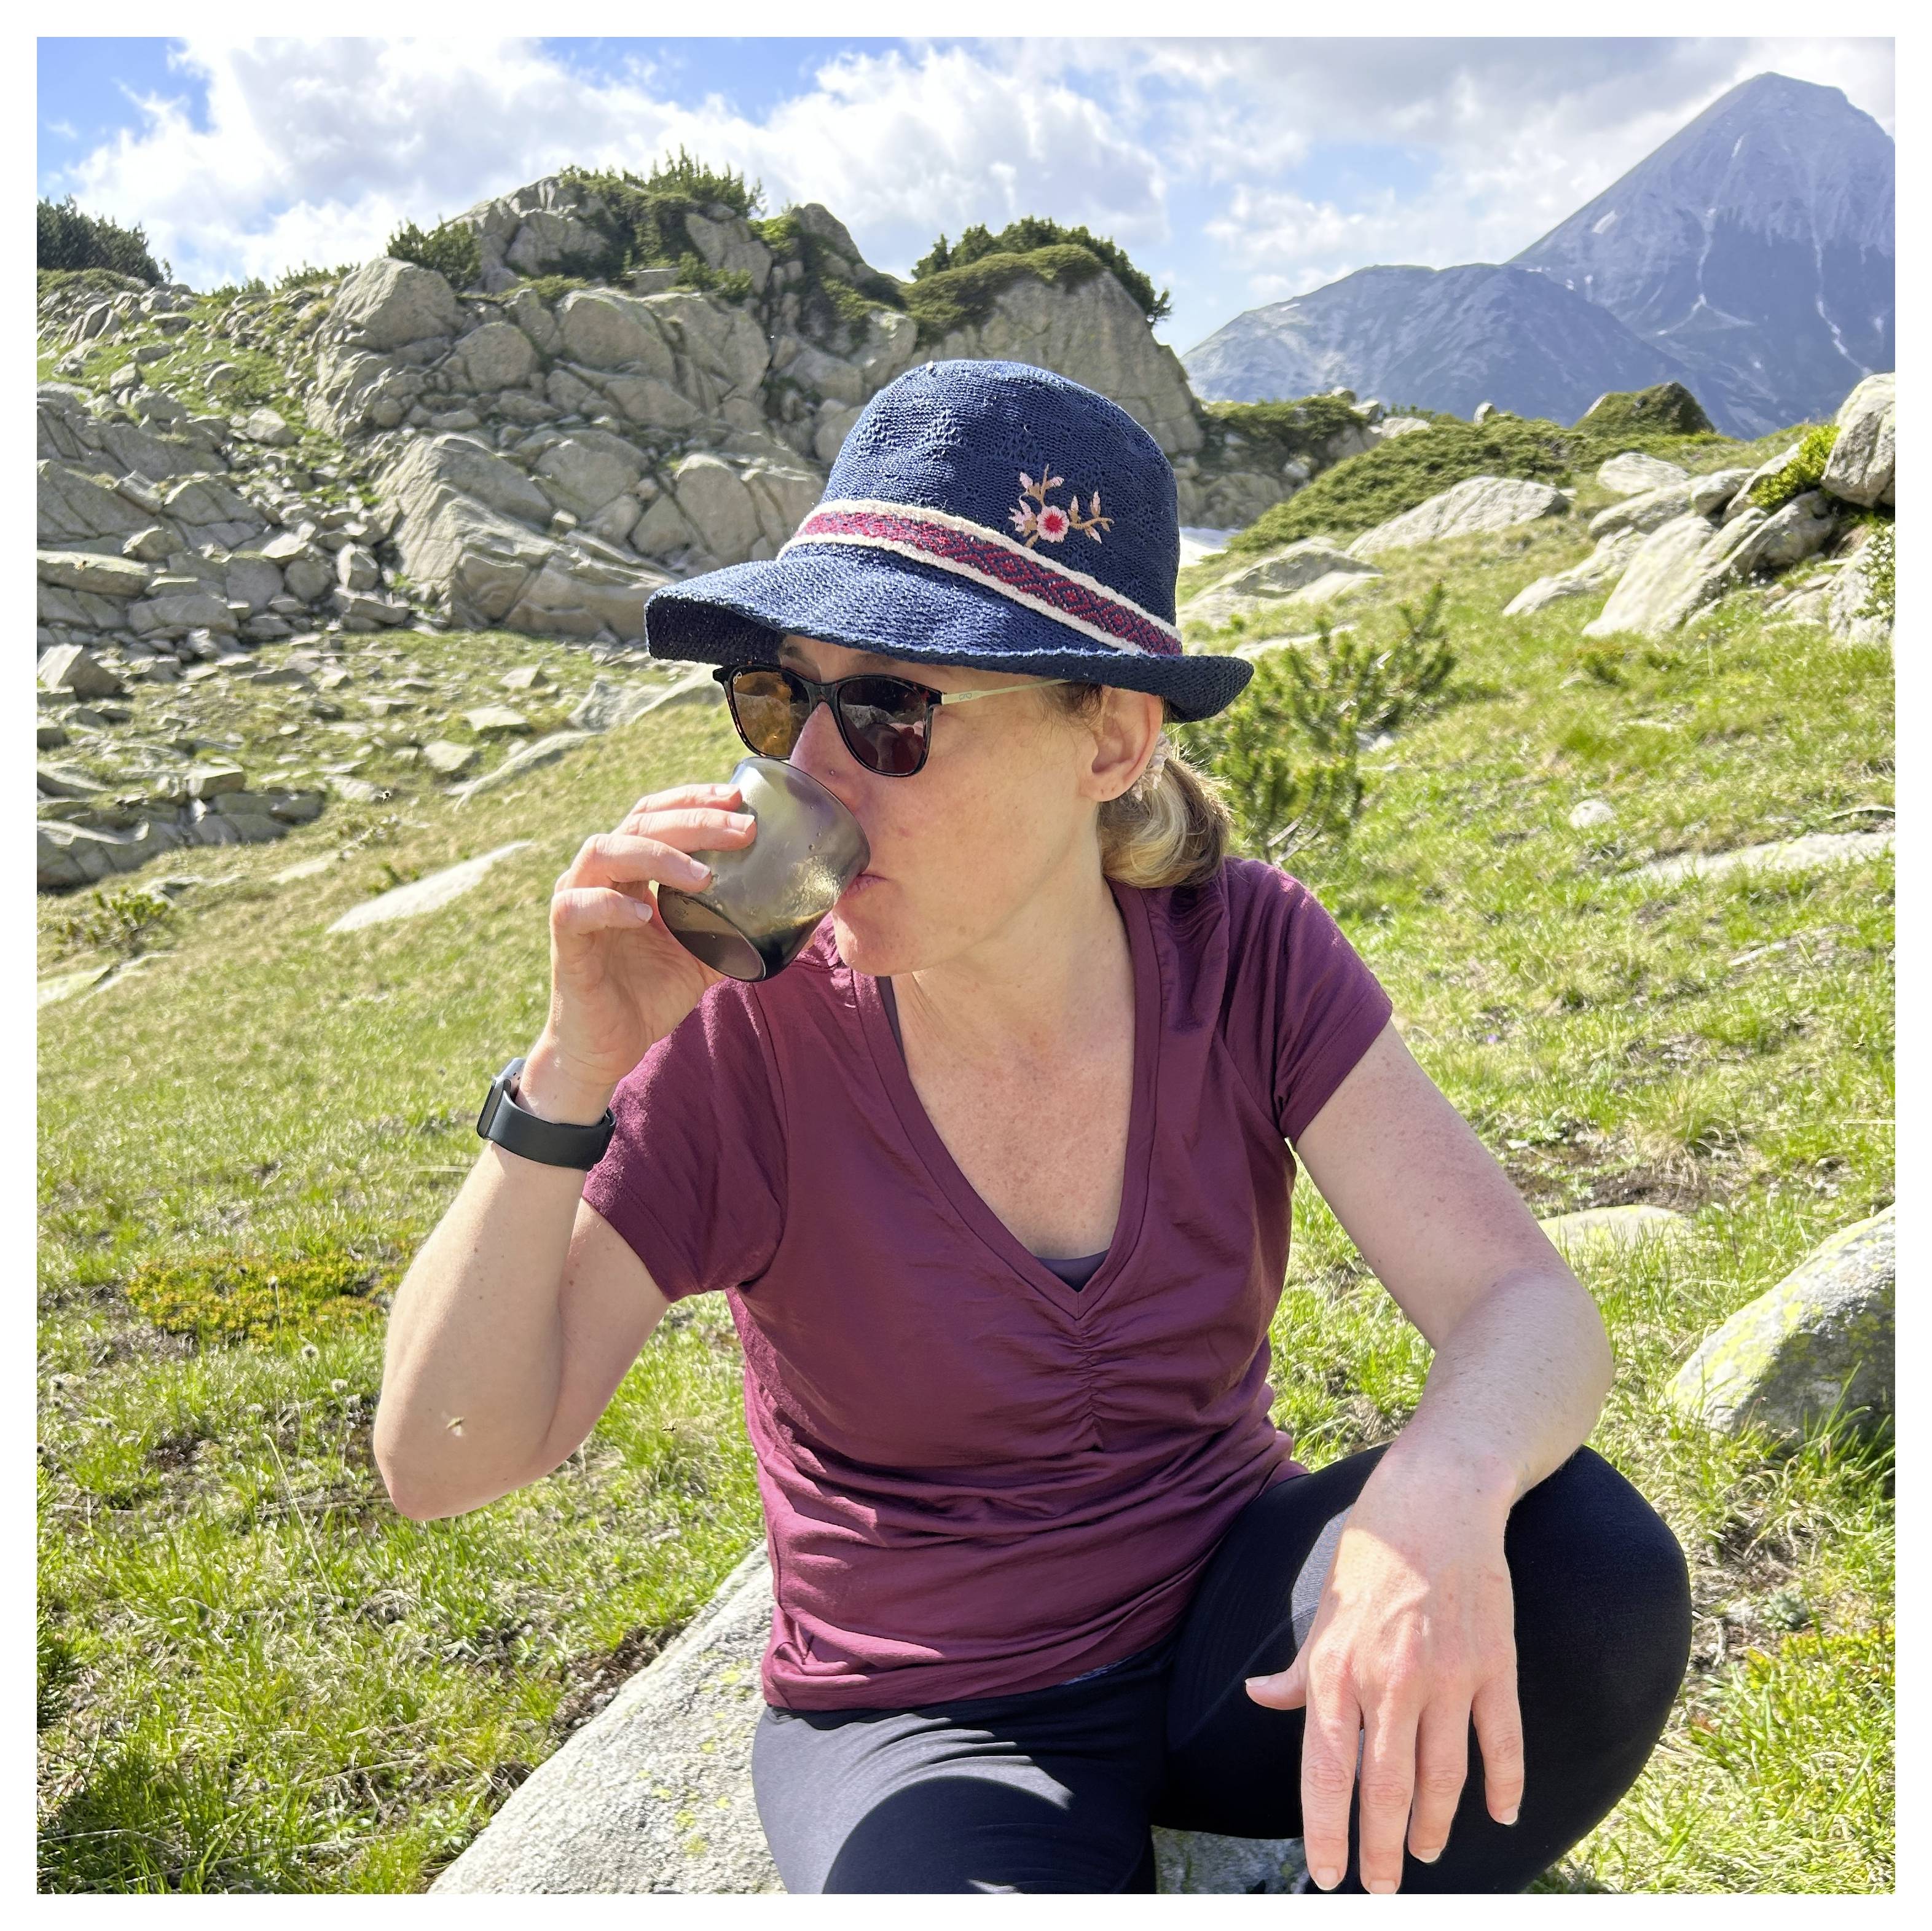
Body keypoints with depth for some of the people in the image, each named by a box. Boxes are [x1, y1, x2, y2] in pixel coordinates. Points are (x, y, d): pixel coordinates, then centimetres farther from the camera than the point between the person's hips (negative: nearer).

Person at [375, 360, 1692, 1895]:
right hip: (933, 1721, -1)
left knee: (1592, 1568, -25)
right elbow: (444, 1461, -21)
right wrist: (574, 1075, -34)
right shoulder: (746, 1037, -20)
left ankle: (1380, 1884, 2)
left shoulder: (1247, 957, -15)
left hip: (1231, 1639, 2)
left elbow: (1531, 1311, -21)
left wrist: (1441, 1492, -43)